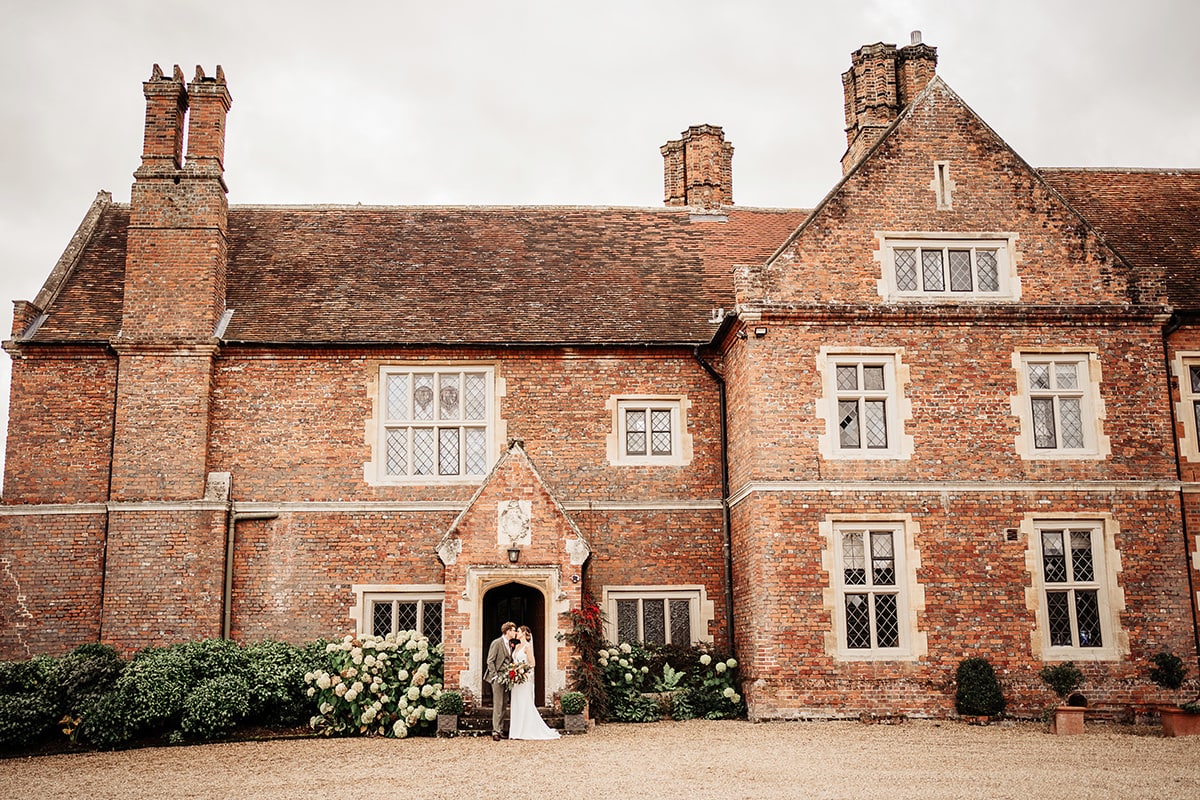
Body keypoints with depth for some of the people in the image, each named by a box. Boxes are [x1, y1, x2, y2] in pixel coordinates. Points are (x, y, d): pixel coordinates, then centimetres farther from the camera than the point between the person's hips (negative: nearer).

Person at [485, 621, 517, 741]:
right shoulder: (496, 643, -9)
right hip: (498, 678, -8)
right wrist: (495, 676, -15)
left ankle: (501, 730, 14)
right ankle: (495, 731, -5)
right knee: (498, 705, -8)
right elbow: (490, 661, -10)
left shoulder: (510, 644, 14)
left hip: (507, 678, 8)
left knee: (504, 705, 9)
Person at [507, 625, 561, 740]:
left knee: (525, 704, -6)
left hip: (525, 678, -8)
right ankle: (517, 731, 11)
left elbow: (532, 663, -12)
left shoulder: (527, 646, -9)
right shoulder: (517, 646, 15)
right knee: (516, 704, 7)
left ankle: (526, 731, -1)